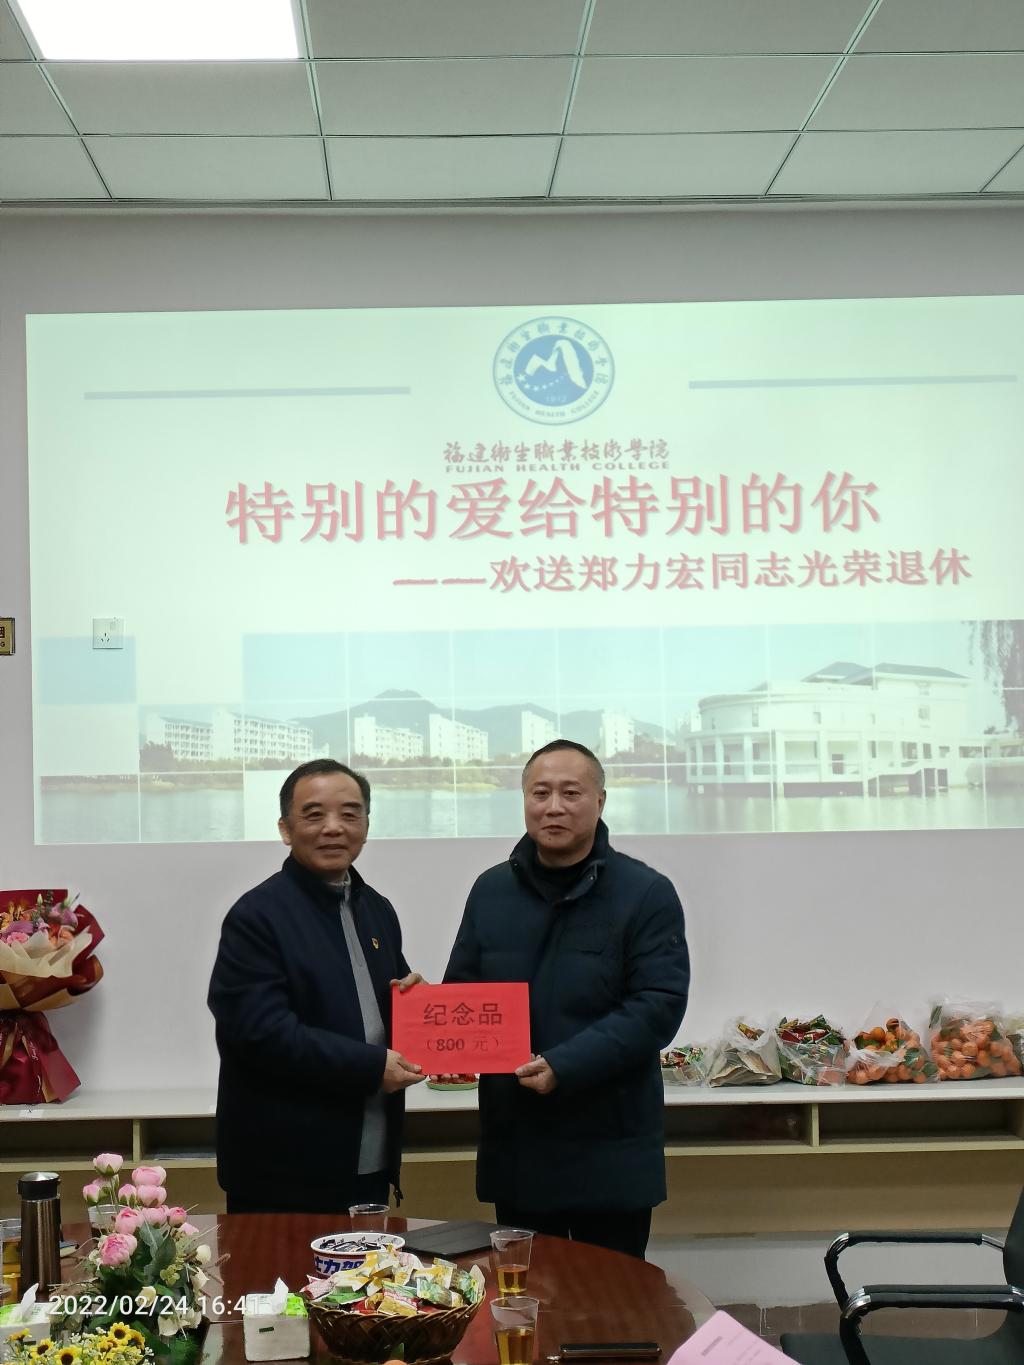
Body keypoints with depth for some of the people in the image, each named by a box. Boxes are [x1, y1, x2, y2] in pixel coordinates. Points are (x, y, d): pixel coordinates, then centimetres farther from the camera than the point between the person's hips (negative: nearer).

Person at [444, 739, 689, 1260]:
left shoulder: (646, 894, -5)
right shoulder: (492, 890, 9)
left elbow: (659, 1004, -12)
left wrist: (564, 1066, -21)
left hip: (609, 1150, -4)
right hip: (515, 1144, 4)